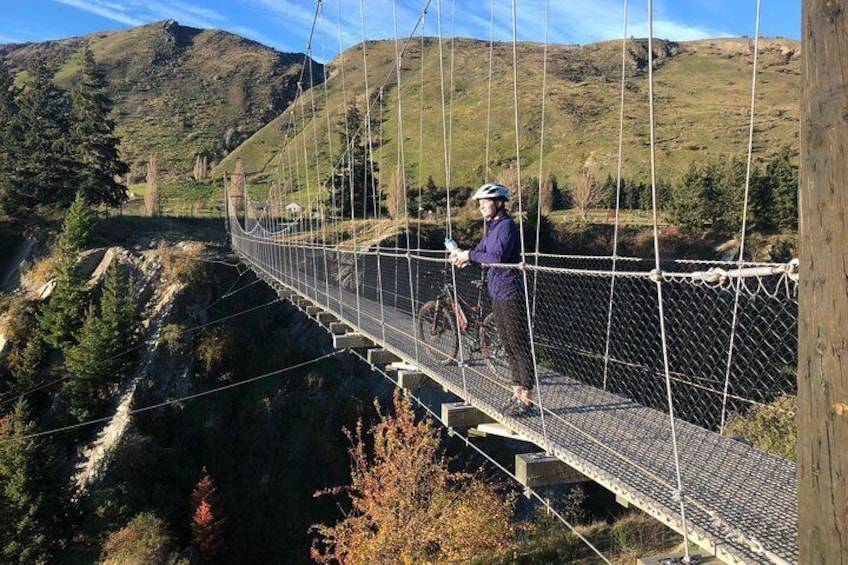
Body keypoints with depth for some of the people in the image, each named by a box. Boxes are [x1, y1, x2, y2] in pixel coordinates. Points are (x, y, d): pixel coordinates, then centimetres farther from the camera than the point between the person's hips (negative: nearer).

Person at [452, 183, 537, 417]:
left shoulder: (507, 225, -13)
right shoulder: (491, 227, 17)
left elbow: (498, 257, -24)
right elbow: (481, 251, 19)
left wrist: (470, 255, -16)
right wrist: (463, 255, 0)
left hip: (511, 294, -10)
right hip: (498, 295, 10)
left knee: (520, 346, -5)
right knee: (509, 346, 14)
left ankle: (527, 398, 0)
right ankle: (517, 394, 22)